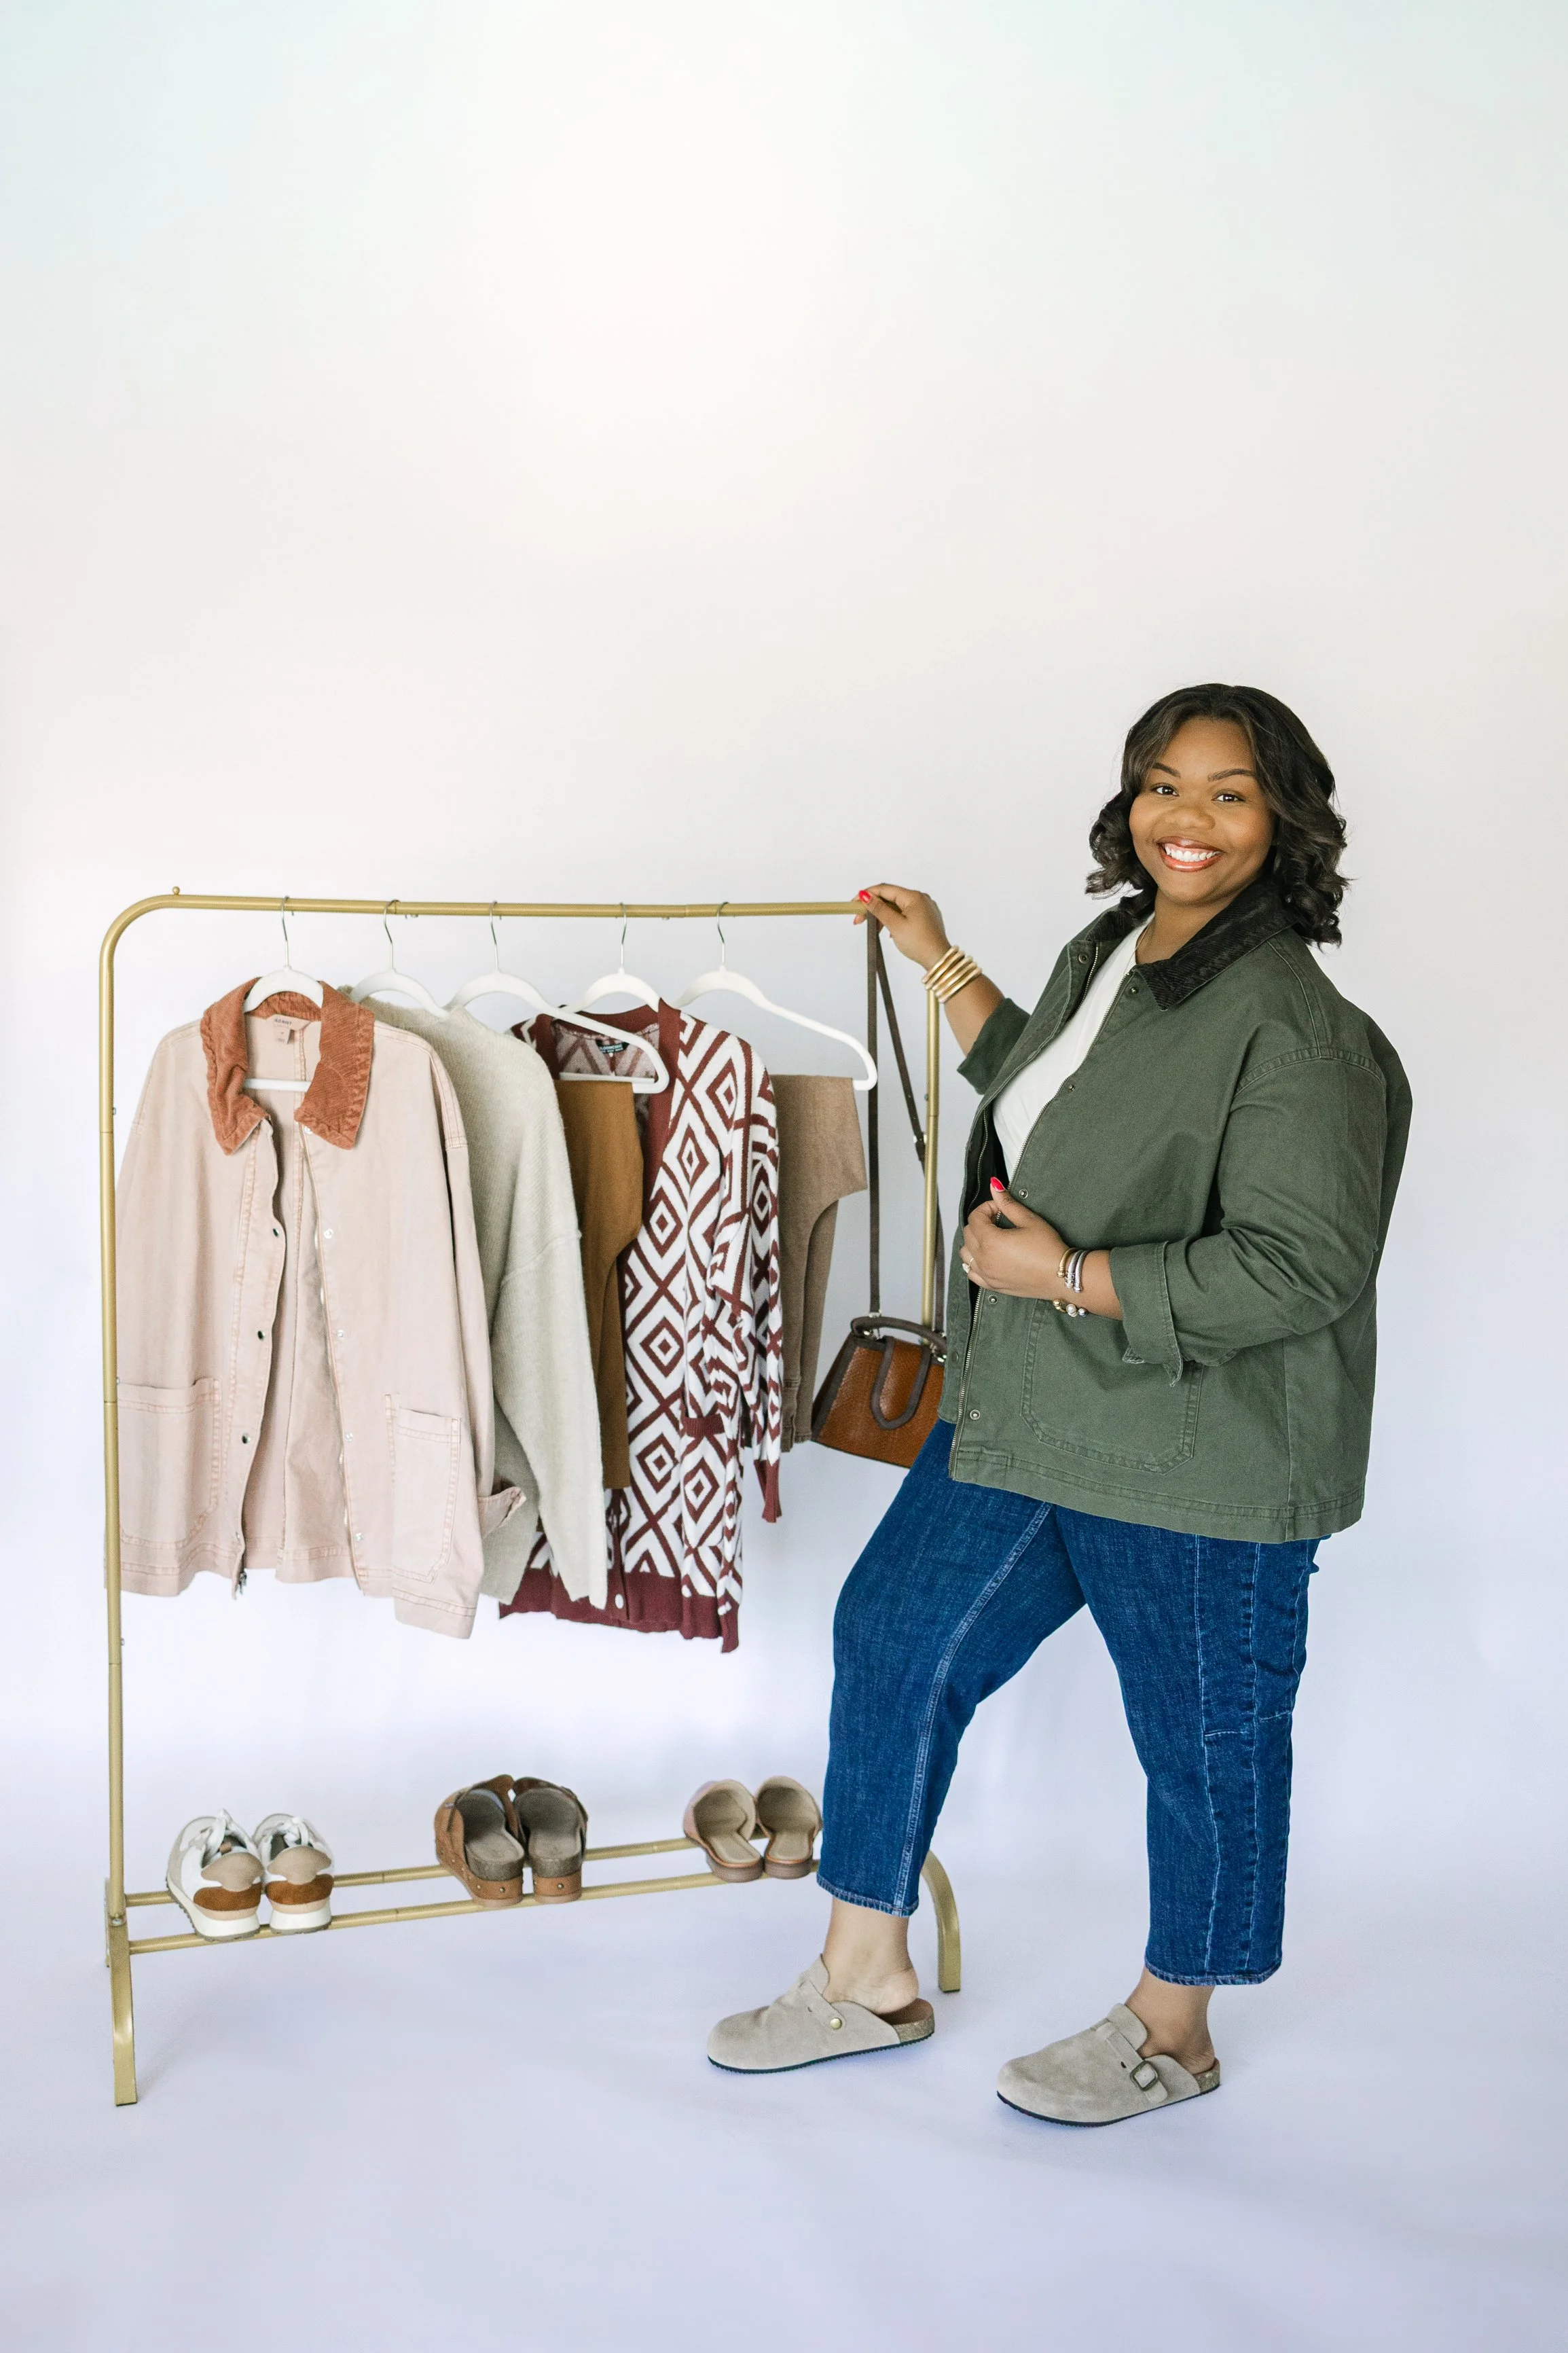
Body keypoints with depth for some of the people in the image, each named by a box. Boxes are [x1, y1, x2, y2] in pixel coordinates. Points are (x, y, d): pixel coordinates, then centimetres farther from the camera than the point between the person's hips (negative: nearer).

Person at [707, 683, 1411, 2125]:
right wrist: (943, 966, 26)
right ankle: (868, 1977, 30)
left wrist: (1068, 1277, -21)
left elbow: (1302, 1269, -24)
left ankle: (1171, 2032, 34)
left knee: (1202, 1736, 10)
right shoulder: (1102, 953, 7)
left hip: (1198, 1460, -9)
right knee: (894, 1635, 13)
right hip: (1030, 1415, 9)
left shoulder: (1294, 1030, -20)